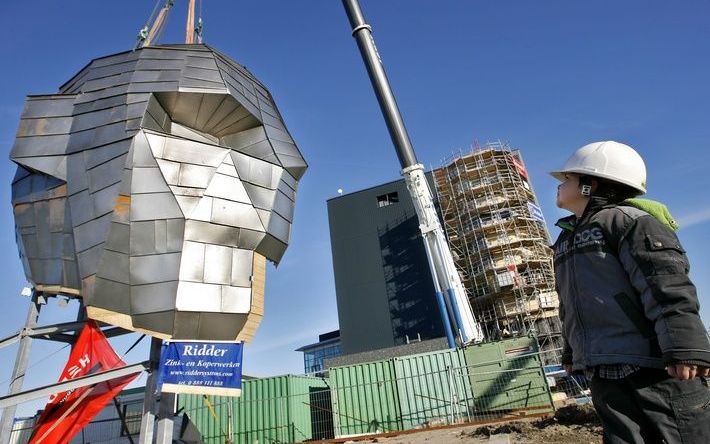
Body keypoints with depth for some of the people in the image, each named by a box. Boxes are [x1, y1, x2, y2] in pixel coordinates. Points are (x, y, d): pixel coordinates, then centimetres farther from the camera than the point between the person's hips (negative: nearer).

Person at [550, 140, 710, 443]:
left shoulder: (627, 220, -4)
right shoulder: (566, 240, 19)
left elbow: (667, 284, -15)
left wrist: (684, 346, -22)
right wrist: (571, 351, 26)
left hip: (655, 365, -7)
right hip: (604, 371, 7)